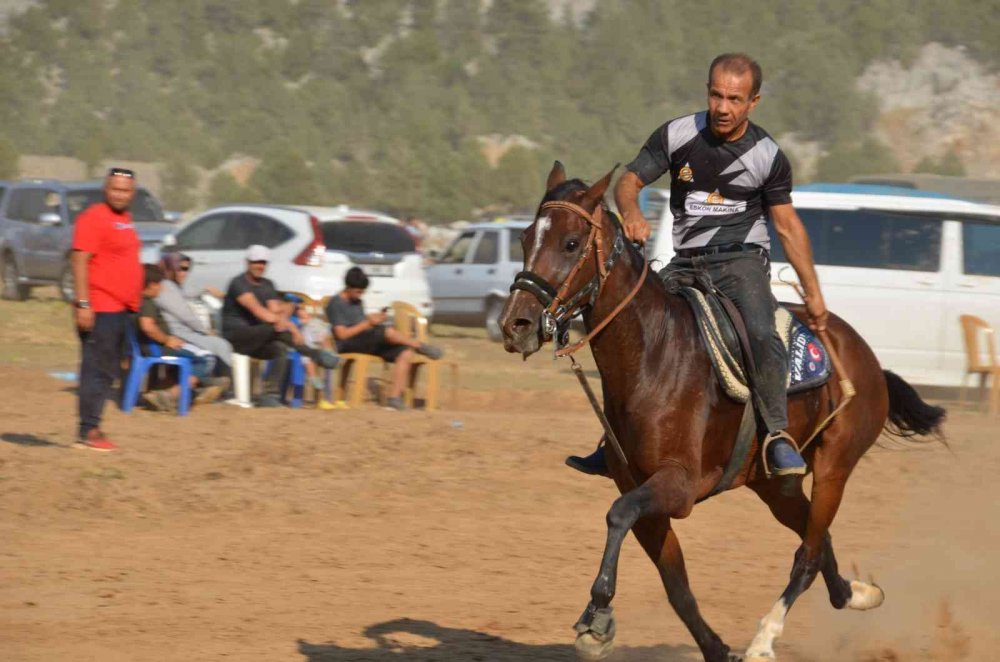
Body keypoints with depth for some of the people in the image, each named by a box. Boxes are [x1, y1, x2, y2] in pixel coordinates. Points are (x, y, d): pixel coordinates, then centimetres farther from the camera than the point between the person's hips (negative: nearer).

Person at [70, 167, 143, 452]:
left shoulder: (124, 218, 17)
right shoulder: (94, 217, -11)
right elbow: (79, 261, -17)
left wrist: (133, 304, 23)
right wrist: (83, 304, -23)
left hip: (121, 309, 9)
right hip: (100, 310, -9)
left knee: (109, 372, 10)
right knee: (96, 370, -10)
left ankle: (93, 428, 13)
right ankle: (87, 432, -9)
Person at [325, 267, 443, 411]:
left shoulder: (357, 302, 21)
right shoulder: (336, 303, -4)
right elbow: (342, 334, -12)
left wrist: (374, 318, 2)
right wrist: (368, 323, -16)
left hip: (368, 343, 9)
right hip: (348, 345, -9)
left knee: (405, 353, -15)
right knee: (388, 332, -32)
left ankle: (394, 397, -22)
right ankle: (420, 347, -6)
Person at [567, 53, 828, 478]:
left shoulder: (767, 156, -4)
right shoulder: (677, 136, -2)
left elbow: (788, 226, 4)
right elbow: (629, 181, -2)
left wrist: (813, 294, 4)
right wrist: (632, 214, -26)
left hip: (742, 259, -3)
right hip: (686, 263, 3)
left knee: (761, 334, -31)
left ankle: (777, 435, -23)